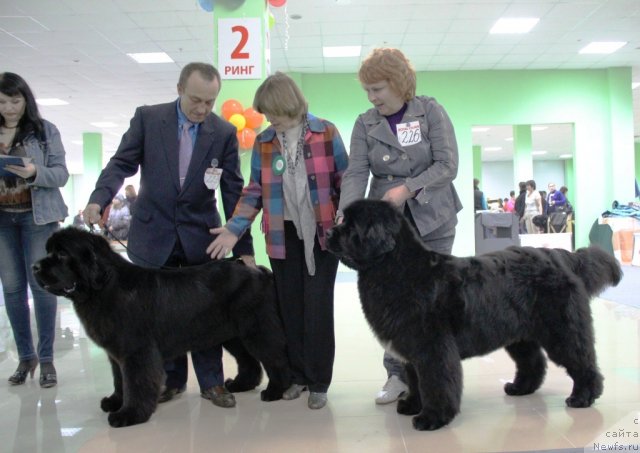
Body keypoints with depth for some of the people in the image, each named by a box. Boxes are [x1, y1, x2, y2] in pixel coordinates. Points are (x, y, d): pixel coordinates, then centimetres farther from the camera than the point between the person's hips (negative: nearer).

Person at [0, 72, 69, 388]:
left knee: (41, 284, -3)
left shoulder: (45, 130, -1)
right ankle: (25, 356, 17)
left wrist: (35, 173, -23)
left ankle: (46, 358, 6)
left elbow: (61, 173, -4)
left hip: (36, 215, -3)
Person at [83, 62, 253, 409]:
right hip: (153, 234, 1)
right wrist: (99, 198, -24)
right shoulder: (147, 118, -4)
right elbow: (122, 163, -3)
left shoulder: (224, 133, -4)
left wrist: (243, 247, -5)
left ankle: (211, 381, 17)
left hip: (200, 236, 0)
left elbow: (233, 191, -3)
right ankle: (171, 379, 24)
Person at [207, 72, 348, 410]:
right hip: (284, 236, 3)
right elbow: (255, 190, 7)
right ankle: (297, 375, 22)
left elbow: (344, 180, 2)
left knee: (317, 308, 0)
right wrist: (234, 230, -2)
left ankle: (319, 382, 11)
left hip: (322, 234, -3)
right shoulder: (263, 142, 5)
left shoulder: (326, 133, -2)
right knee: (289, 308, 7)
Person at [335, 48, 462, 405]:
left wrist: (407, 188, -19)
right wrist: (347, 213, -20)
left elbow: (447, 165, -8)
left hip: (433, 220, -2)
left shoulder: (431, 111, -1)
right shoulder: (366, 123, 6)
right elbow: (356, 173, -4)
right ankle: (397, 375, 13)